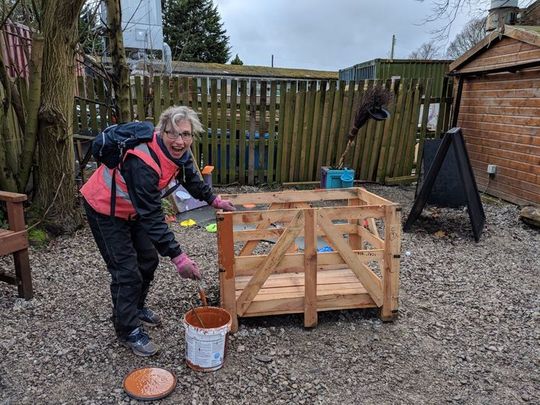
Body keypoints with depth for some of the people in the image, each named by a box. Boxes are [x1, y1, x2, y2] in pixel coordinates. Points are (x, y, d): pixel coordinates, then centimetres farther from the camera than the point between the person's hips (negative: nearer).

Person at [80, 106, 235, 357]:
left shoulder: (178, 151, -12)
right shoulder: (143, 162, -38)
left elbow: (191, 179, 10)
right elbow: (151, 216, -39)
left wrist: (214, 200, 14)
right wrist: (178, 257, -39)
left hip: (131, 207, 9)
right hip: (104, 208, -8)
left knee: (148, 258, 16)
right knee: (126, 270, -7)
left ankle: (136, 308, 39)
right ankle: (128, 331, 12)